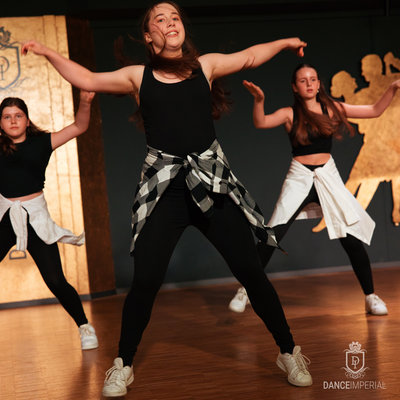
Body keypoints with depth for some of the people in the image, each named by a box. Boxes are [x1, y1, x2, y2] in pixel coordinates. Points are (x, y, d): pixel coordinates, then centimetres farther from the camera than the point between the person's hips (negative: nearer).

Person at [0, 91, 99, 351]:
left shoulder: (41, 143, 2)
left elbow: (79, 127, -3)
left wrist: (85, 102, -20)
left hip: (35, 218, -2)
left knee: (56, 281, -5)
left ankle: (84, 326, 14)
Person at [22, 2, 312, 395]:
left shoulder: (205, 66, 11)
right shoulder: (138, 77, 10)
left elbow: (248, 57, 23)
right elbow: (87, 80, 16)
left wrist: (284, 42, 20)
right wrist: (49, 53, 14)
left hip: (212, 182, 1)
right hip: (164, 188, -1)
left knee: (251, 271, -1)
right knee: (145, 281, -6)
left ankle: (289, 352, 15)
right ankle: (123, 366, 14)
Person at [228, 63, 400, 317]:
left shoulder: (332, 108, 4)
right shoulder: (290, 114, -1)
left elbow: (375, 111, 7)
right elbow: (261, 123, -17)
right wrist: (259, 100, -36)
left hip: (328, 177, 2)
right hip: (299, 179, -1)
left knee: (352, 239, -5)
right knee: (271, 237, -11)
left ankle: (371, 297, 11)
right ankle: (245, 291, 3)